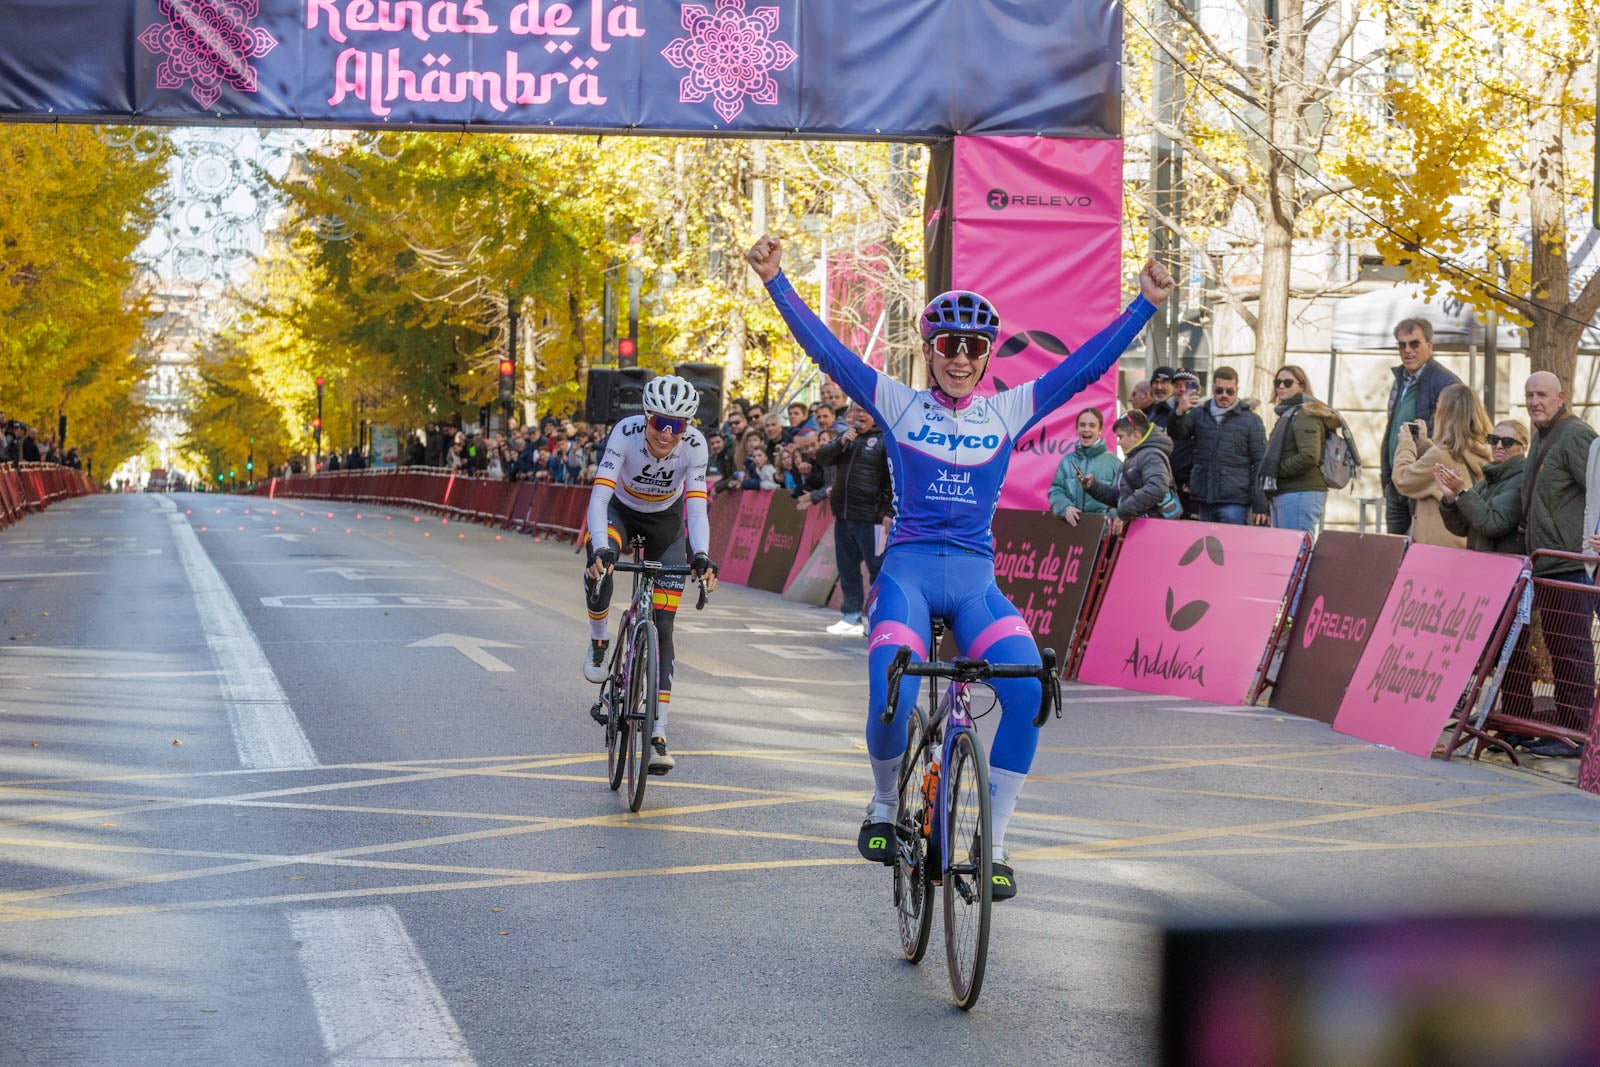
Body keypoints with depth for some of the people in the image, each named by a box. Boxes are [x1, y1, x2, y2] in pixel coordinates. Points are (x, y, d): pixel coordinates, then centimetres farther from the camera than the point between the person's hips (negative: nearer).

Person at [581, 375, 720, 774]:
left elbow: (697, 507, -33)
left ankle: (658, 735, -6)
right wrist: (601, 549, -55)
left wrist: (701, 556, -51)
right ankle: (598, 643, -9)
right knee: (600, 561, -37)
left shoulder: (694, 445, -29)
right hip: (622, 511, -1)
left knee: (662, 626, -8)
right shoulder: (626, 433, -32)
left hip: (666, 521, 1)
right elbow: (600, 495, -40)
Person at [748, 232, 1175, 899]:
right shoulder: (898, 405, 6)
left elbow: (1085, 366, 11)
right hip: (908, 570, -2)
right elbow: (825, 349, 1)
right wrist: (776, 281, -7)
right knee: (890, 705, -25)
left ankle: (993, 842, -11)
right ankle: (885, 806, 10)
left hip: (975, 579, 2)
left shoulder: (1007, 413, 11)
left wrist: (1145, 305, 7)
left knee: (1029, 690, -25)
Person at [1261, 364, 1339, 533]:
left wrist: (1277, 470, -12)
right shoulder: (1287, 413, 22)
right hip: (1282, 494, 10)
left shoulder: (1305, 415, -8)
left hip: (1299, 494, -10)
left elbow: (1309, 457, -21)